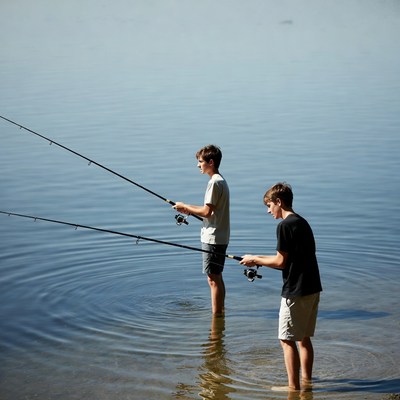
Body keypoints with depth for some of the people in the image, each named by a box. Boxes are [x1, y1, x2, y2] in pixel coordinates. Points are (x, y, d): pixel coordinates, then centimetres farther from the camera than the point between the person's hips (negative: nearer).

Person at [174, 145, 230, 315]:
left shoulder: (215, 182, -17)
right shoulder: (220, 180, 14)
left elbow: (207, 212, -20)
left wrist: (186, 207, -8)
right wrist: (190, 208, 10)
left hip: (213, 238, -10)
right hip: (219, 236, 10)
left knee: (213, 279, -6)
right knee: (217, 277, 16)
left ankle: (216, 316, -2)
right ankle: (220, 312, 24)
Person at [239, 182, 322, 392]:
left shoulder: (285, 225, -14)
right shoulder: (302, 222, 14)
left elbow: (281, 261, -14)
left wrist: (255, 260, 0)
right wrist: (261, 260, 15)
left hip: (296, 291, -9)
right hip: (312, 288, 9)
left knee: (287, 339, 0)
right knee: (304, 337, 17)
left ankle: (293, 386, 3)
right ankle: (306, 380, 23)